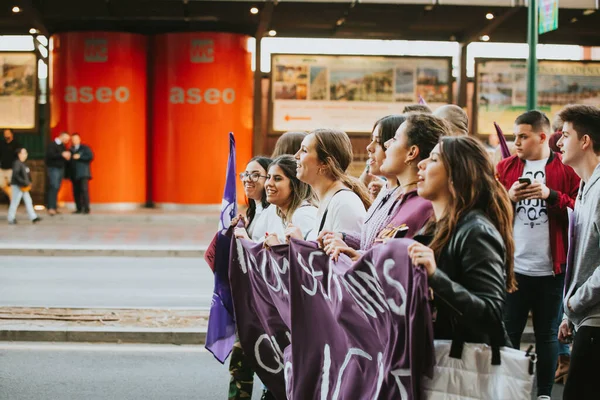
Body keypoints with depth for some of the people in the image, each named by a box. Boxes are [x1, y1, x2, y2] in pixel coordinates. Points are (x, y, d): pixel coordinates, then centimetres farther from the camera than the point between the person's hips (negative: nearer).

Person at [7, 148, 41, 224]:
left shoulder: (23, 164, 13)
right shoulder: (17, 163, -16)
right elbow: (15, 175, -24)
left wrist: (29, 183, 7)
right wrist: (23, 183, -24)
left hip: (24, 186, 9)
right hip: (17, 186, -9)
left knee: (28, 201, 8)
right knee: (15, 202, -1)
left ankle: (33, 217, 9)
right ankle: (11, 219, 7)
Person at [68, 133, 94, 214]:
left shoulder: (85, 148, 8)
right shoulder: (70, 150, 19)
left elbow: (90, 156, -5)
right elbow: (69, 162, 16)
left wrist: (79, 157, -11)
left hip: (83, 174, -4)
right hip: (74, 175, 4)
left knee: (84, 190, -12)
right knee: (76, 192, 0)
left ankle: (86, 208, -13)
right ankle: (79, 209, 4)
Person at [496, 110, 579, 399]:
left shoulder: (567, 169, 1)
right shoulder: (505, 167, 8)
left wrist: (552, 195, -16)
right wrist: (507, 197, -9)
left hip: (550, 268, -1)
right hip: (512, 267, 2)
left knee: (547, 333, 10)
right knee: (508, 332, 4)